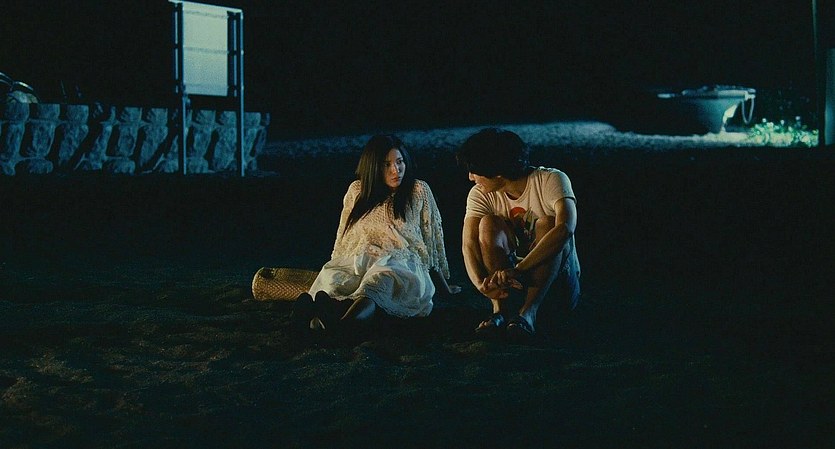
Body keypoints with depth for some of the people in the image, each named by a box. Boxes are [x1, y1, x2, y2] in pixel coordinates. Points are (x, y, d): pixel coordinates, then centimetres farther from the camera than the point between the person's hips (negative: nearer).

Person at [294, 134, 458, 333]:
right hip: (357, 260, 3)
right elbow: (342, 237, 26)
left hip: (402, 260, -3)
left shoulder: (419, 191, 17)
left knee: (383, 277, -42)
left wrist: (442, 284, 18)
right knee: (332, 277, -36)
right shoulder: (357, 190, 23)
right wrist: (336, 266, 18)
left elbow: (434, 239, 18)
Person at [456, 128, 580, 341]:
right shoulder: (481, 195, -5)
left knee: (547, 224, -29)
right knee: (488, 224, -20)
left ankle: (528, 313, -41)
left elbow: (565, 228, -34)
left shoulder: (551, 180, -17)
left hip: (559, 276, -3)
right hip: (513, 279, 3)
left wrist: (517, 271, -41)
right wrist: (481, 283, -39)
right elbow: (468, 244, -17)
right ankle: (500, 310, -32)